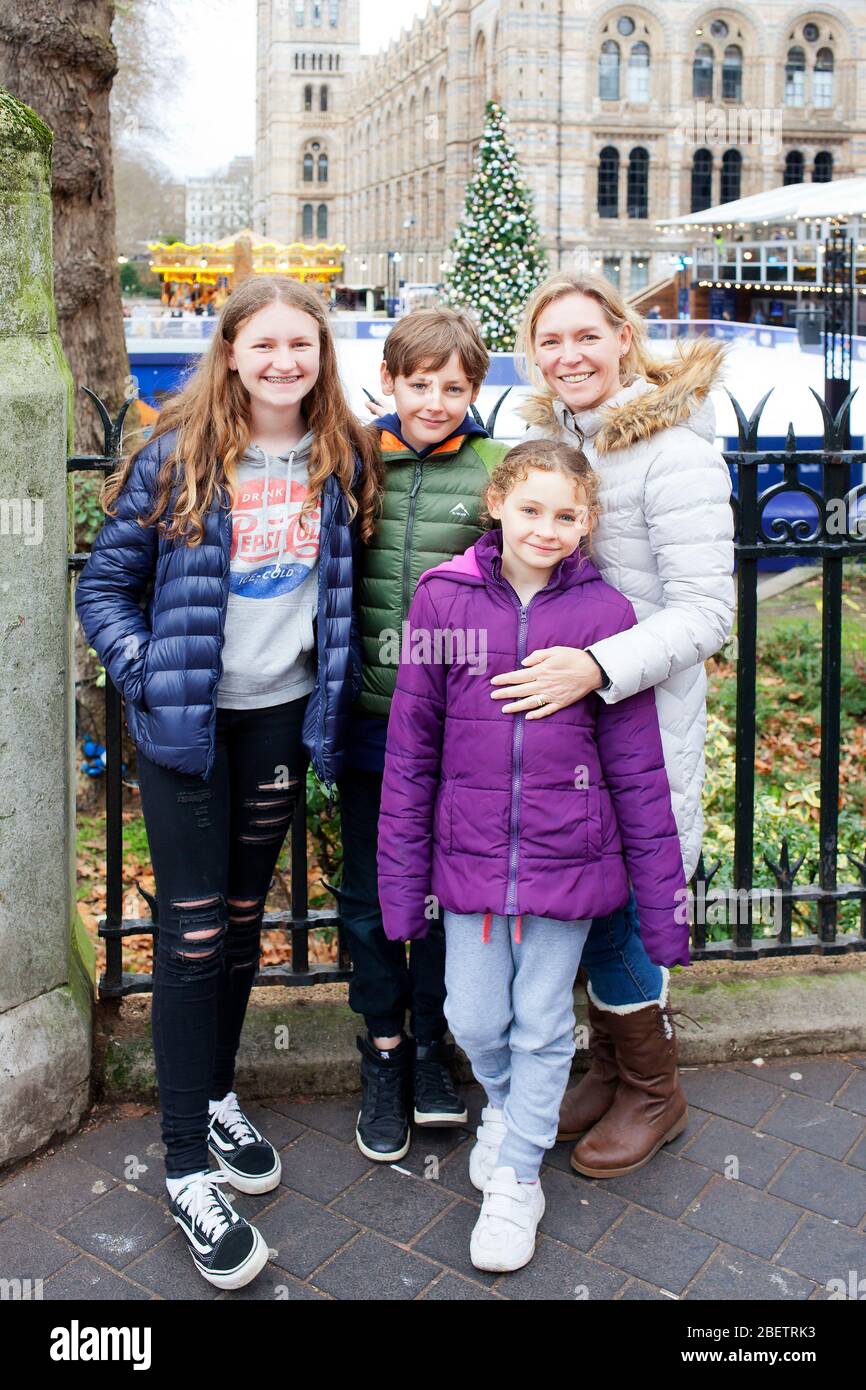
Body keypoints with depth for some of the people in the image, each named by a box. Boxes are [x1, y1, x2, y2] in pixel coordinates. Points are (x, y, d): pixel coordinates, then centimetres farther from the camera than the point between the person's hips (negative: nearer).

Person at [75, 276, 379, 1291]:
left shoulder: (344, 459, 2)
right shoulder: (177, 455, -8)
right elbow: (105, 583, -3)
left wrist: (339, 677, 3)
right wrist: (146, 676, -13)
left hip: (284, 714, 4)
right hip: (186, 720, -3)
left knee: (244, 914, 16)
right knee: (192, 931, -1)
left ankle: (217, 1094, 36)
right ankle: (186, 1165, 11)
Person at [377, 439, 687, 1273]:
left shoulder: (603, 612, -7)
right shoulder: (444, 599, -4)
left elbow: (637, 766, -3)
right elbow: (410, 750, 0)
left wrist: (663, 899, -2)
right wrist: (402, 878, 1)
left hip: (567, 860, -1)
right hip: (470, 857, 1)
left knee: (543, 1026, 12)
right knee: (474, 1020, 13)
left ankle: (519, 1178, 34)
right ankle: (505, 1105, 46)